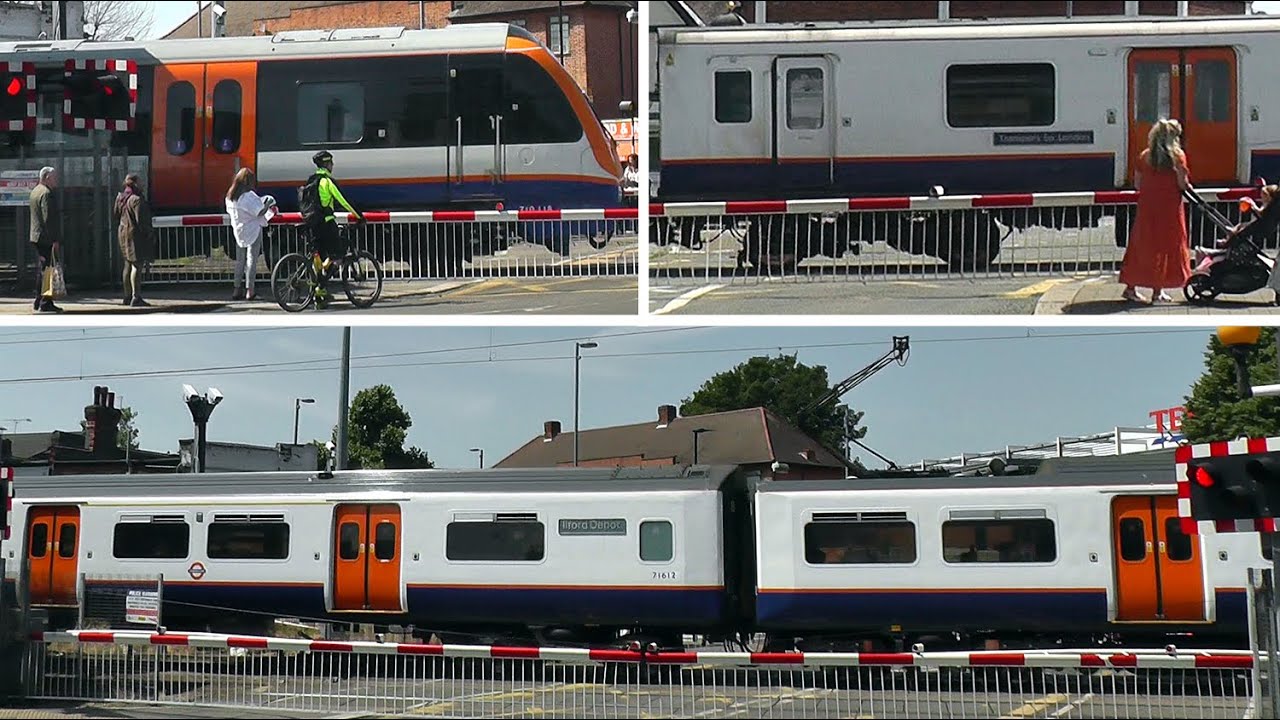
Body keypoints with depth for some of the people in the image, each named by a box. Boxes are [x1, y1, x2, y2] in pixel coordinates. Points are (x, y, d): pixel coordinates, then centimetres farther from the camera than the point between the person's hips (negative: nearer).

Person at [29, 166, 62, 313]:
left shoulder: (35, 191, 16)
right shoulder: (47, 194, -16)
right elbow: (48, 218, -21)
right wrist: (54, 240, -21)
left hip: (36, 237, 10)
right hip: (46, 238, -10)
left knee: (41, 270, 16)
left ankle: (39, 301, 21)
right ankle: (45, 303, -9)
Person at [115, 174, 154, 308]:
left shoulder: (121, 198, 9)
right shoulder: (136, 199, -18)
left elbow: (117, 214, 18)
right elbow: (141, 220, -20)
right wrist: (149, 234, -12)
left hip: (123, 232, 10)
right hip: (135, 234, -10)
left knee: (128, 265, 17)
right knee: (137, 266, -11)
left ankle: (128, 296, 23)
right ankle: (136, 298, -16)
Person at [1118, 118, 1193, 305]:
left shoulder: (1145, 156, 4)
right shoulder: (1177, 156, -7)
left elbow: (1137, 183, 5)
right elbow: (1182, 183, -10)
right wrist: (1187, 185, 12)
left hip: (1147, 206, 3)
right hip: (1169, 207, -3)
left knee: (1141, 245, 9)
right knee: (1166, 245, 5)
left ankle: (1131, 287, 7)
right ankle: (1158, 290, 6)